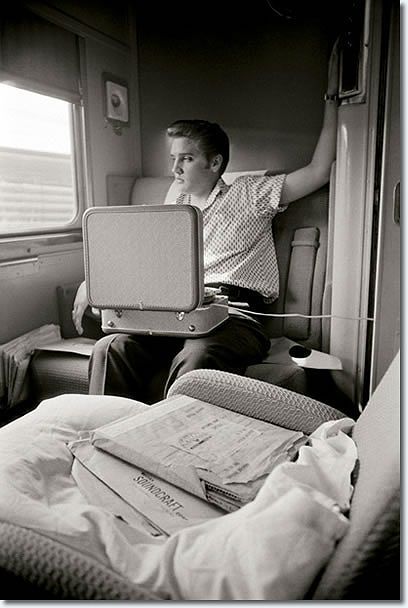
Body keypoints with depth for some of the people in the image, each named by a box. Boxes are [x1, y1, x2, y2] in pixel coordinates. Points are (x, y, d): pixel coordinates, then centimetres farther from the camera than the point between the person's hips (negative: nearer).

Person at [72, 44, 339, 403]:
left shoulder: (249, 194, 12)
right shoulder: (175, 208, 27)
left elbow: (318, 171, 5)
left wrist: (332, 97, 6)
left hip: (235, 317, -4)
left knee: (192, 361, -38)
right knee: (110, 349, -24)